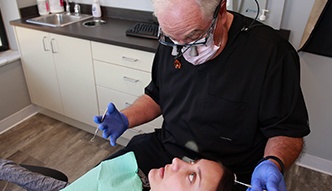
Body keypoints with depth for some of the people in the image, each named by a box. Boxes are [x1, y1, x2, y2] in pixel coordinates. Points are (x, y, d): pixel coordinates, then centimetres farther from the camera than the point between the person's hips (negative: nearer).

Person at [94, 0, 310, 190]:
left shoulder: (271, 53, -20)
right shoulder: (171, 41, -2)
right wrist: (126, 119, -3)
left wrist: (273, 164, -30)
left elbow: (287, 130, -11)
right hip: (165, 149, 4)